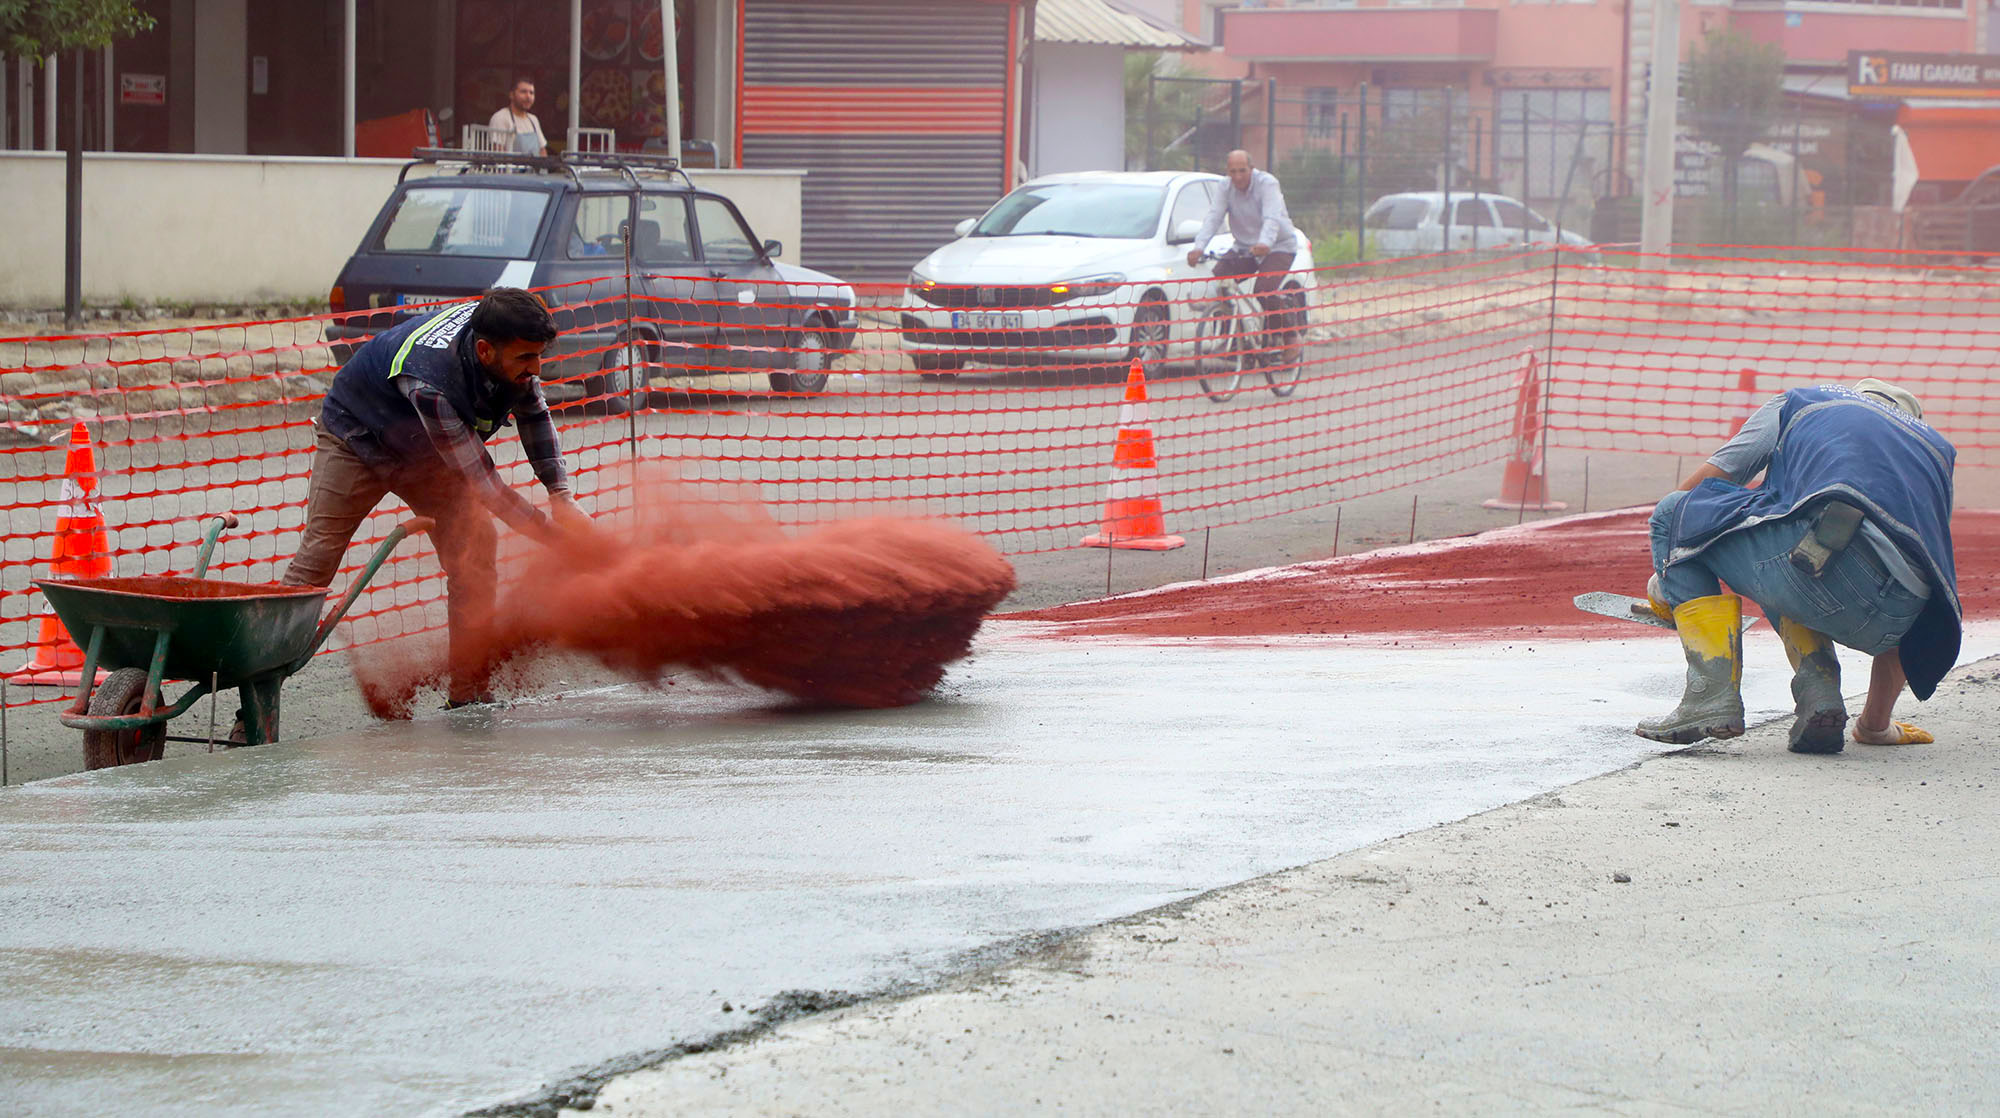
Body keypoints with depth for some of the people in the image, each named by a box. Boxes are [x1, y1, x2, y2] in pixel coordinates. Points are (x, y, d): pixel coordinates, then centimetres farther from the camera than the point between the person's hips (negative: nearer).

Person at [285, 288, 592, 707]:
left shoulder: (508, 343, -23)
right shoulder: (428, 382, -44)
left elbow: (533, 412, -1)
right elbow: (480, 481, -37)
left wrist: (562, 496, -9)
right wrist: (551, 531, -34)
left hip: (427, 453, 6)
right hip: (356, 440, -6)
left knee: (473, 547, -9)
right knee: (316, 559, -14)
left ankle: (469, 692, -5)